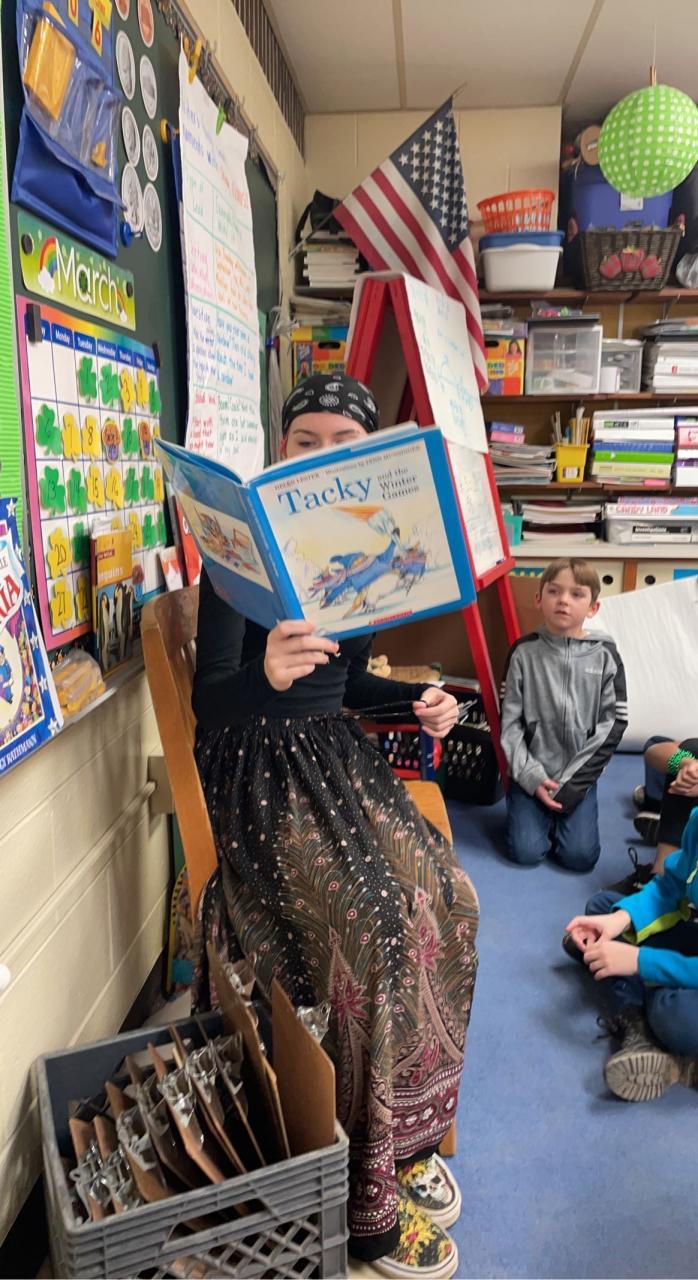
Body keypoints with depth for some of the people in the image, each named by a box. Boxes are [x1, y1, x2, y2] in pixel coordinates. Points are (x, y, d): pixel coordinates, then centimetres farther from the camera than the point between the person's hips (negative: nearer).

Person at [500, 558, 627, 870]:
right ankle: (521, 804, 19)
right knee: (527, 852, -12)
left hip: (578, 774, 1)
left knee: (580, 856, -12)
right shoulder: (524, 652, -5)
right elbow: (510, 722, -3)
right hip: (532, 772, 0)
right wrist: (532, 777, -13)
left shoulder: (604, 655, -4)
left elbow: (613, 724, -5)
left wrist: (573, 781, -11)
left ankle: (561, 813, 18)